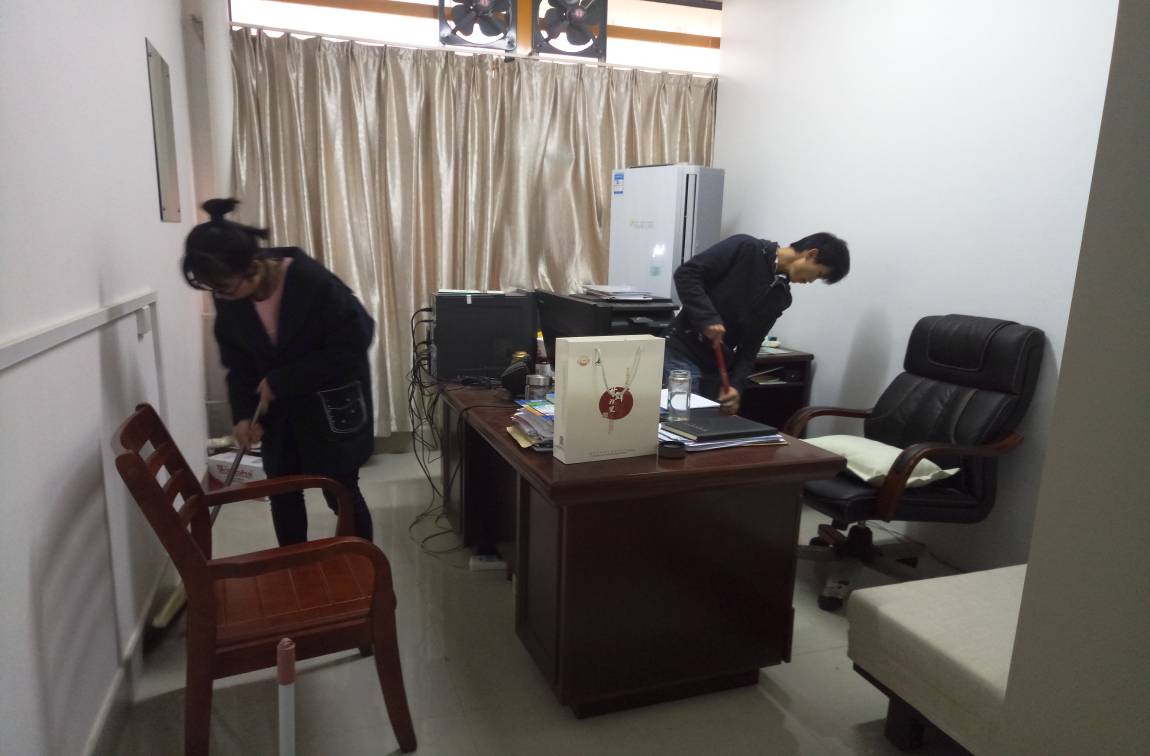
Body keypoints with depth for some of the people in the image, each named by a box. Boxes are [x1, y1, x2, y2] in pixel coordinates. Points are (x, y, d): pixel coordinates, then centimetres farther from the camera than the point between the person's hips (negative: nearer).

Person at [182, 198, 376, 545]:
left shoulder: (314, 282, -28)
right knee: (282, 492, 12)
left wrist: (281, 381, -22)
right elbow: (237, 361, 1)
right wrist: (244, 413, -13)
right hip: (279, 405, 5)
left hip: (331, 401, -5)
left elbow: (350, 348, -23)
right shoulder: (229, 298, -11)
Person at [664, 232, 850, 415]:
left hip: (719, 369, 7)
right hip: (683, 353, -7)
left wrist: (735, 384, -8)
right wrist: (708, 318, -25)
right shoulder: (745, 248, -9)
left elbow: (751, 345, 7)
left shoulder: (781, 297, 10)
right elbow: (686, 273, -15)